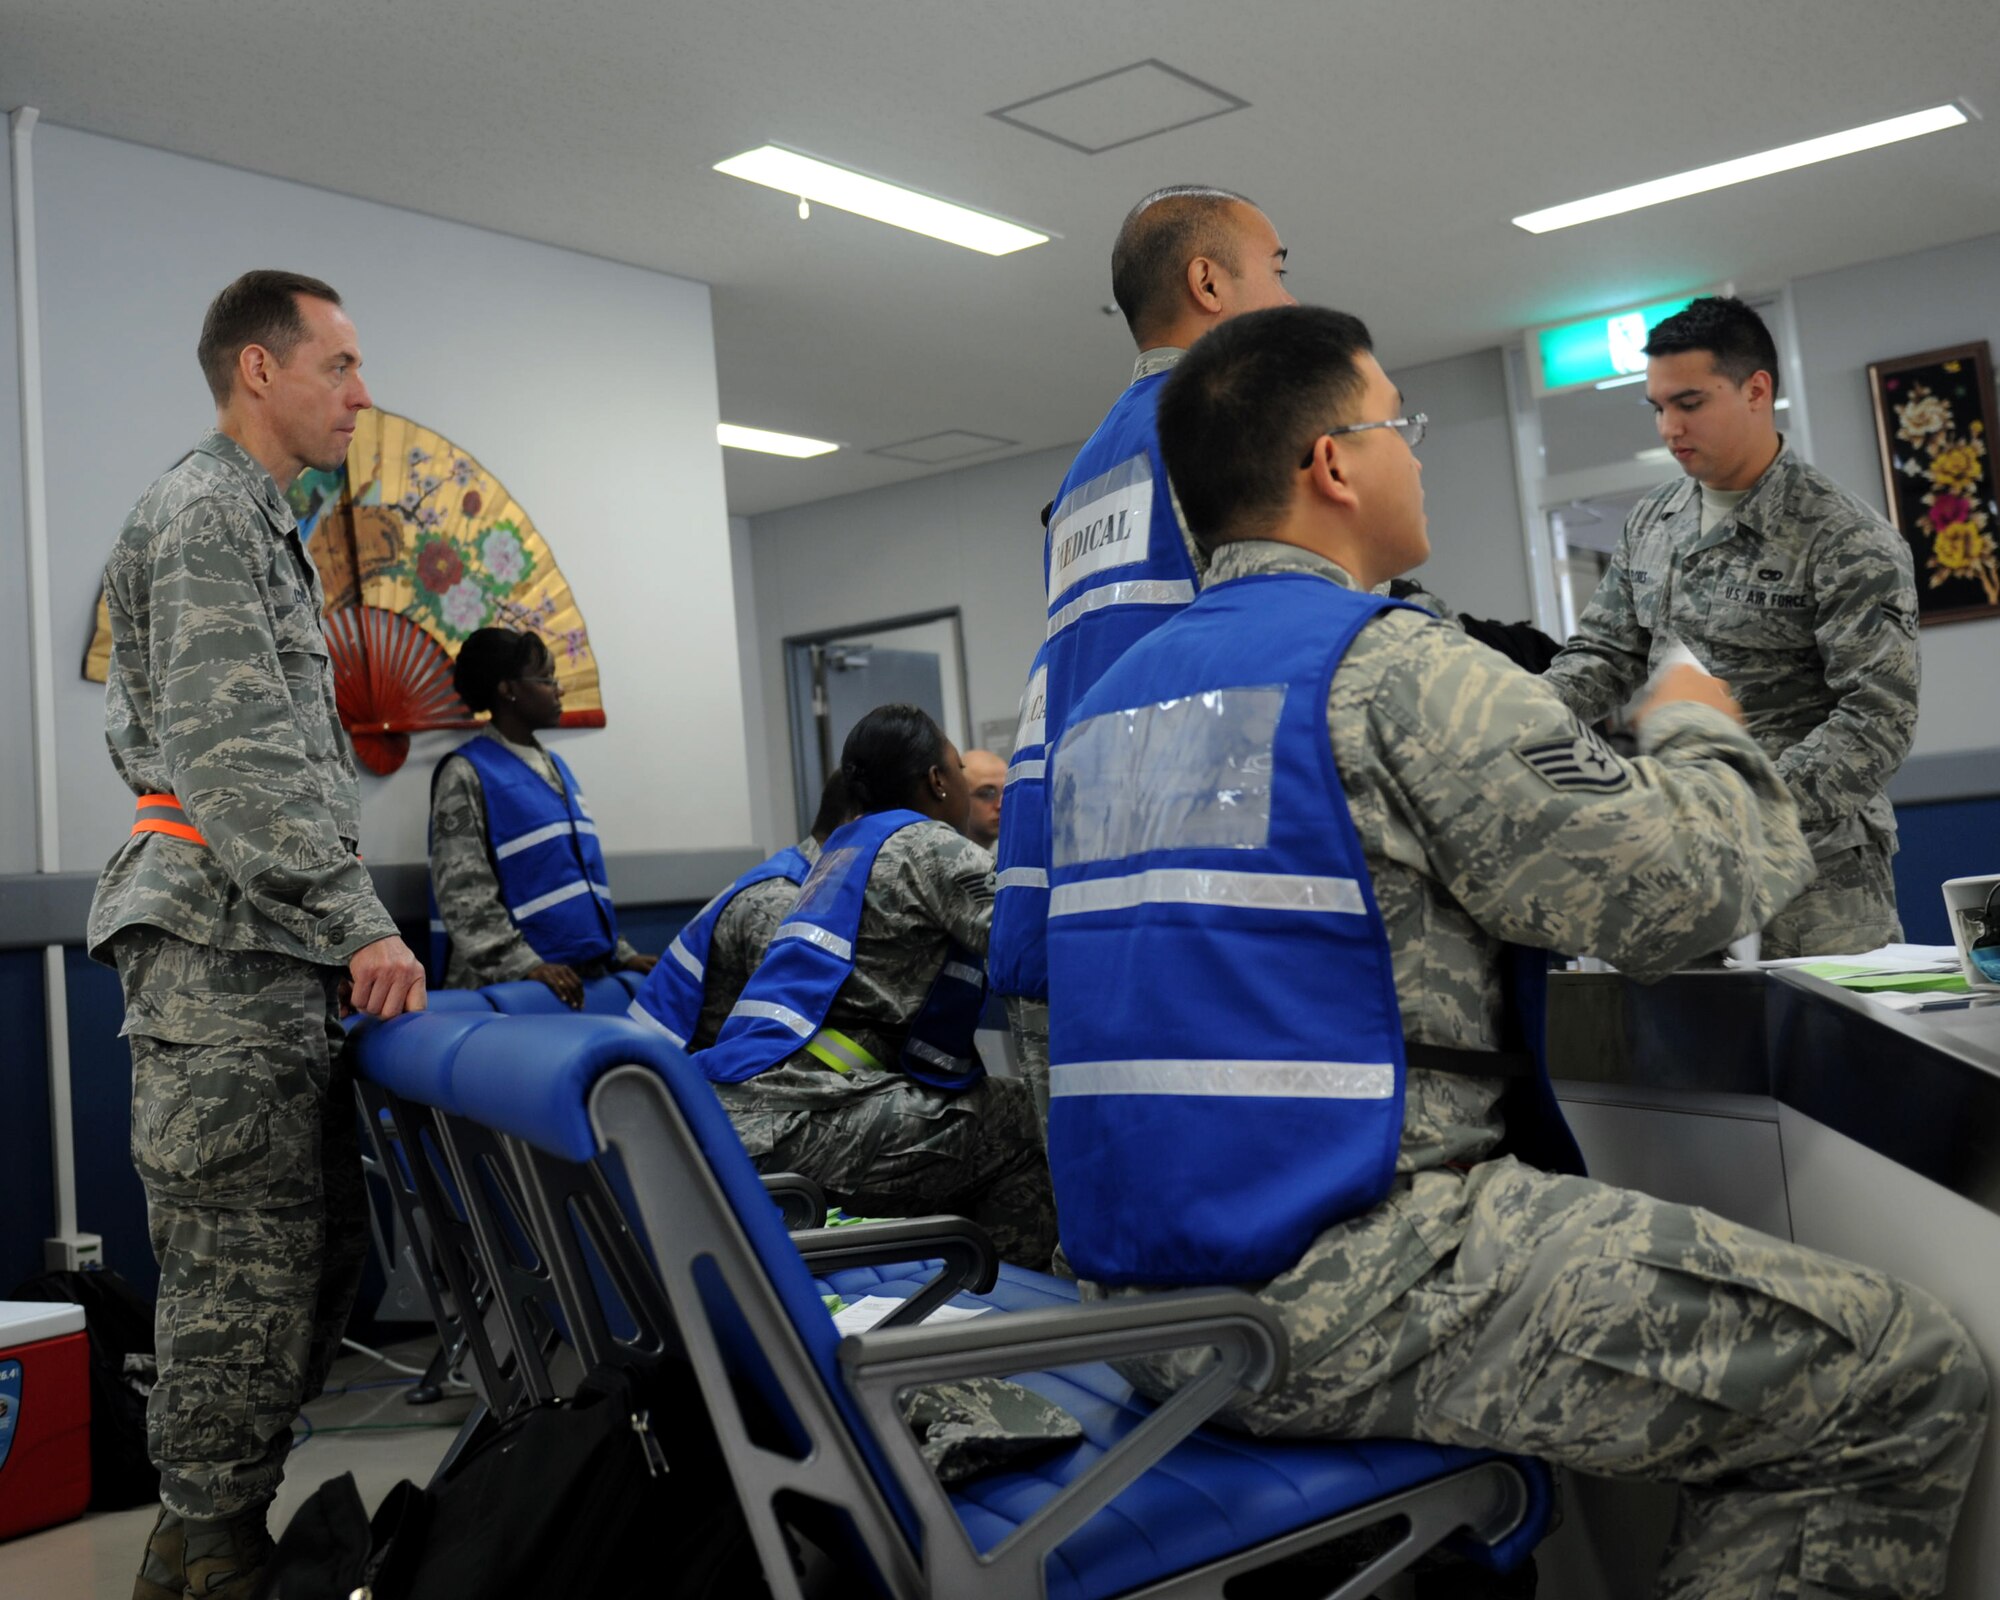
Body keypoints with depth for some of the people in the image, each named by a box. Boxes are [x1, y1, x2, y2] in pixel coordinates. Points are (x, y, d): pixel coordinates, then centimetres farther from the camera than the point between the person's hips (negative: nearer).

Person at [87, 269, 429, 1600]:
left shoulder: (266, 527, 25)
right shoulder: (204, 514, -8)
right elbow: (227, 754, -19)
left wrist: (345, 926, 22)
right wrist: (356, 921, -21)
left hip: (282, 957, 10)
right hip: (222, 953, -10)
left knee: (323, 1246, 12)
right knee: (245, 1269, -6)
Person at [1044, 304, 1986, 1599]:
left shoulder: (1116, 697, 14)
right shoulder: (1390, 664, -12)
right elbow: (1677, 894, -11)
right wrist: (1698, 730, 9)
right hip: (1342, 1296, -9)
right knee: (1912, 1379, -3)